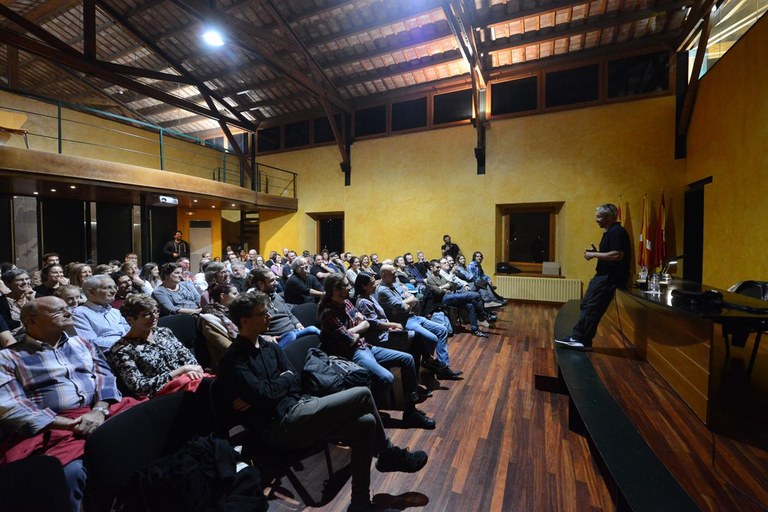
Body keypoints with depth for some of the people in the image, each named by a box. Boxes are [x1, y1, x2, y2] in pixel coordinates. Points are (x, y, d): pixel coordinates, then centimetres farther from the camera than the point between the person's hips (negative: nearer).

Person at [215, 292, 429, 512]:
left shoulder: (270, 347, 14)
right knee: (363, 395, -12)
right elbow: (264, 394, -20)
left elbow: (295, 384, 8)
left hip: (298, 407, 8)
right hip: (281, 424, -8)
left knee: (365, 424, -6)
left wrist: (263, 394, -9)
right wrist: (285, 378, -1)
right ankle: (389, 455, 12)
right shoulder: (233, 359, -9)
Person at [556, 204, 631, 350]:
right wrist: (595, 252, 5)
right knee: (587, 306, 7)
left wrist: (594, 255, -16)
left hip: (611, 277, -10)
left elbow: (618, 255, -24)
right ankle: (580, 339, 11)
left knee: (591, 307, -11)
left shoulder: (617, 232, -14)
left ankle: (580, 339, -6)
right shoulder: (609, 232, 18)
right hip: (604, 275, 10)